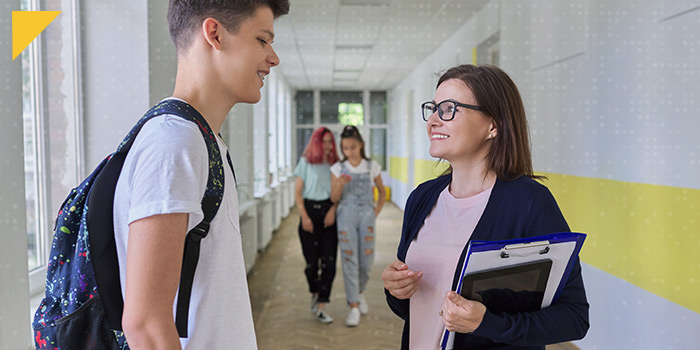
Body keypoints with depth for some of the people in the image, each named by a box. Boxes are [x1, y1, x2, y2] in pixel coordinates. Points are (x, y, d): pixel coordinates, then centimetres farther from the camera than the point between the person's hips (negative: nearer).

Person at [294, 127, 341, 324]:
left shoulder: (335, 164, 9)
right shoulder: (306, 162, 4)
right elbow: (298, 193, 3)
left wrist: (333, 210, -10)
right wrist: (304, 217, -6)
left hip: (329, 212, 1)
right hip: (310, 209, -1)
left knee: (329, 261, -6)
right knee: (311, 261, 0)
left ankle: (321, 306, 1)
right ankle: (315, 293, 30)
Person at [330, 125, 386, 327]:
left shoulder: (372, 167, 3)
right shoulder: (338, 169, 2)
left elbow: (381, 191, 17)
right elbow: (334, 199, 2)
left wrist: (377, 210, 5)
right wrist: (340, 185, -17)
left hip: (366, 215, 1)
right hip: (346, 215, -1)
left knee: (366, 260, 4)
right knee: (349, 260, -4)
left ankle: (359, 292, 33)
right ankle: (354, 307, 2)